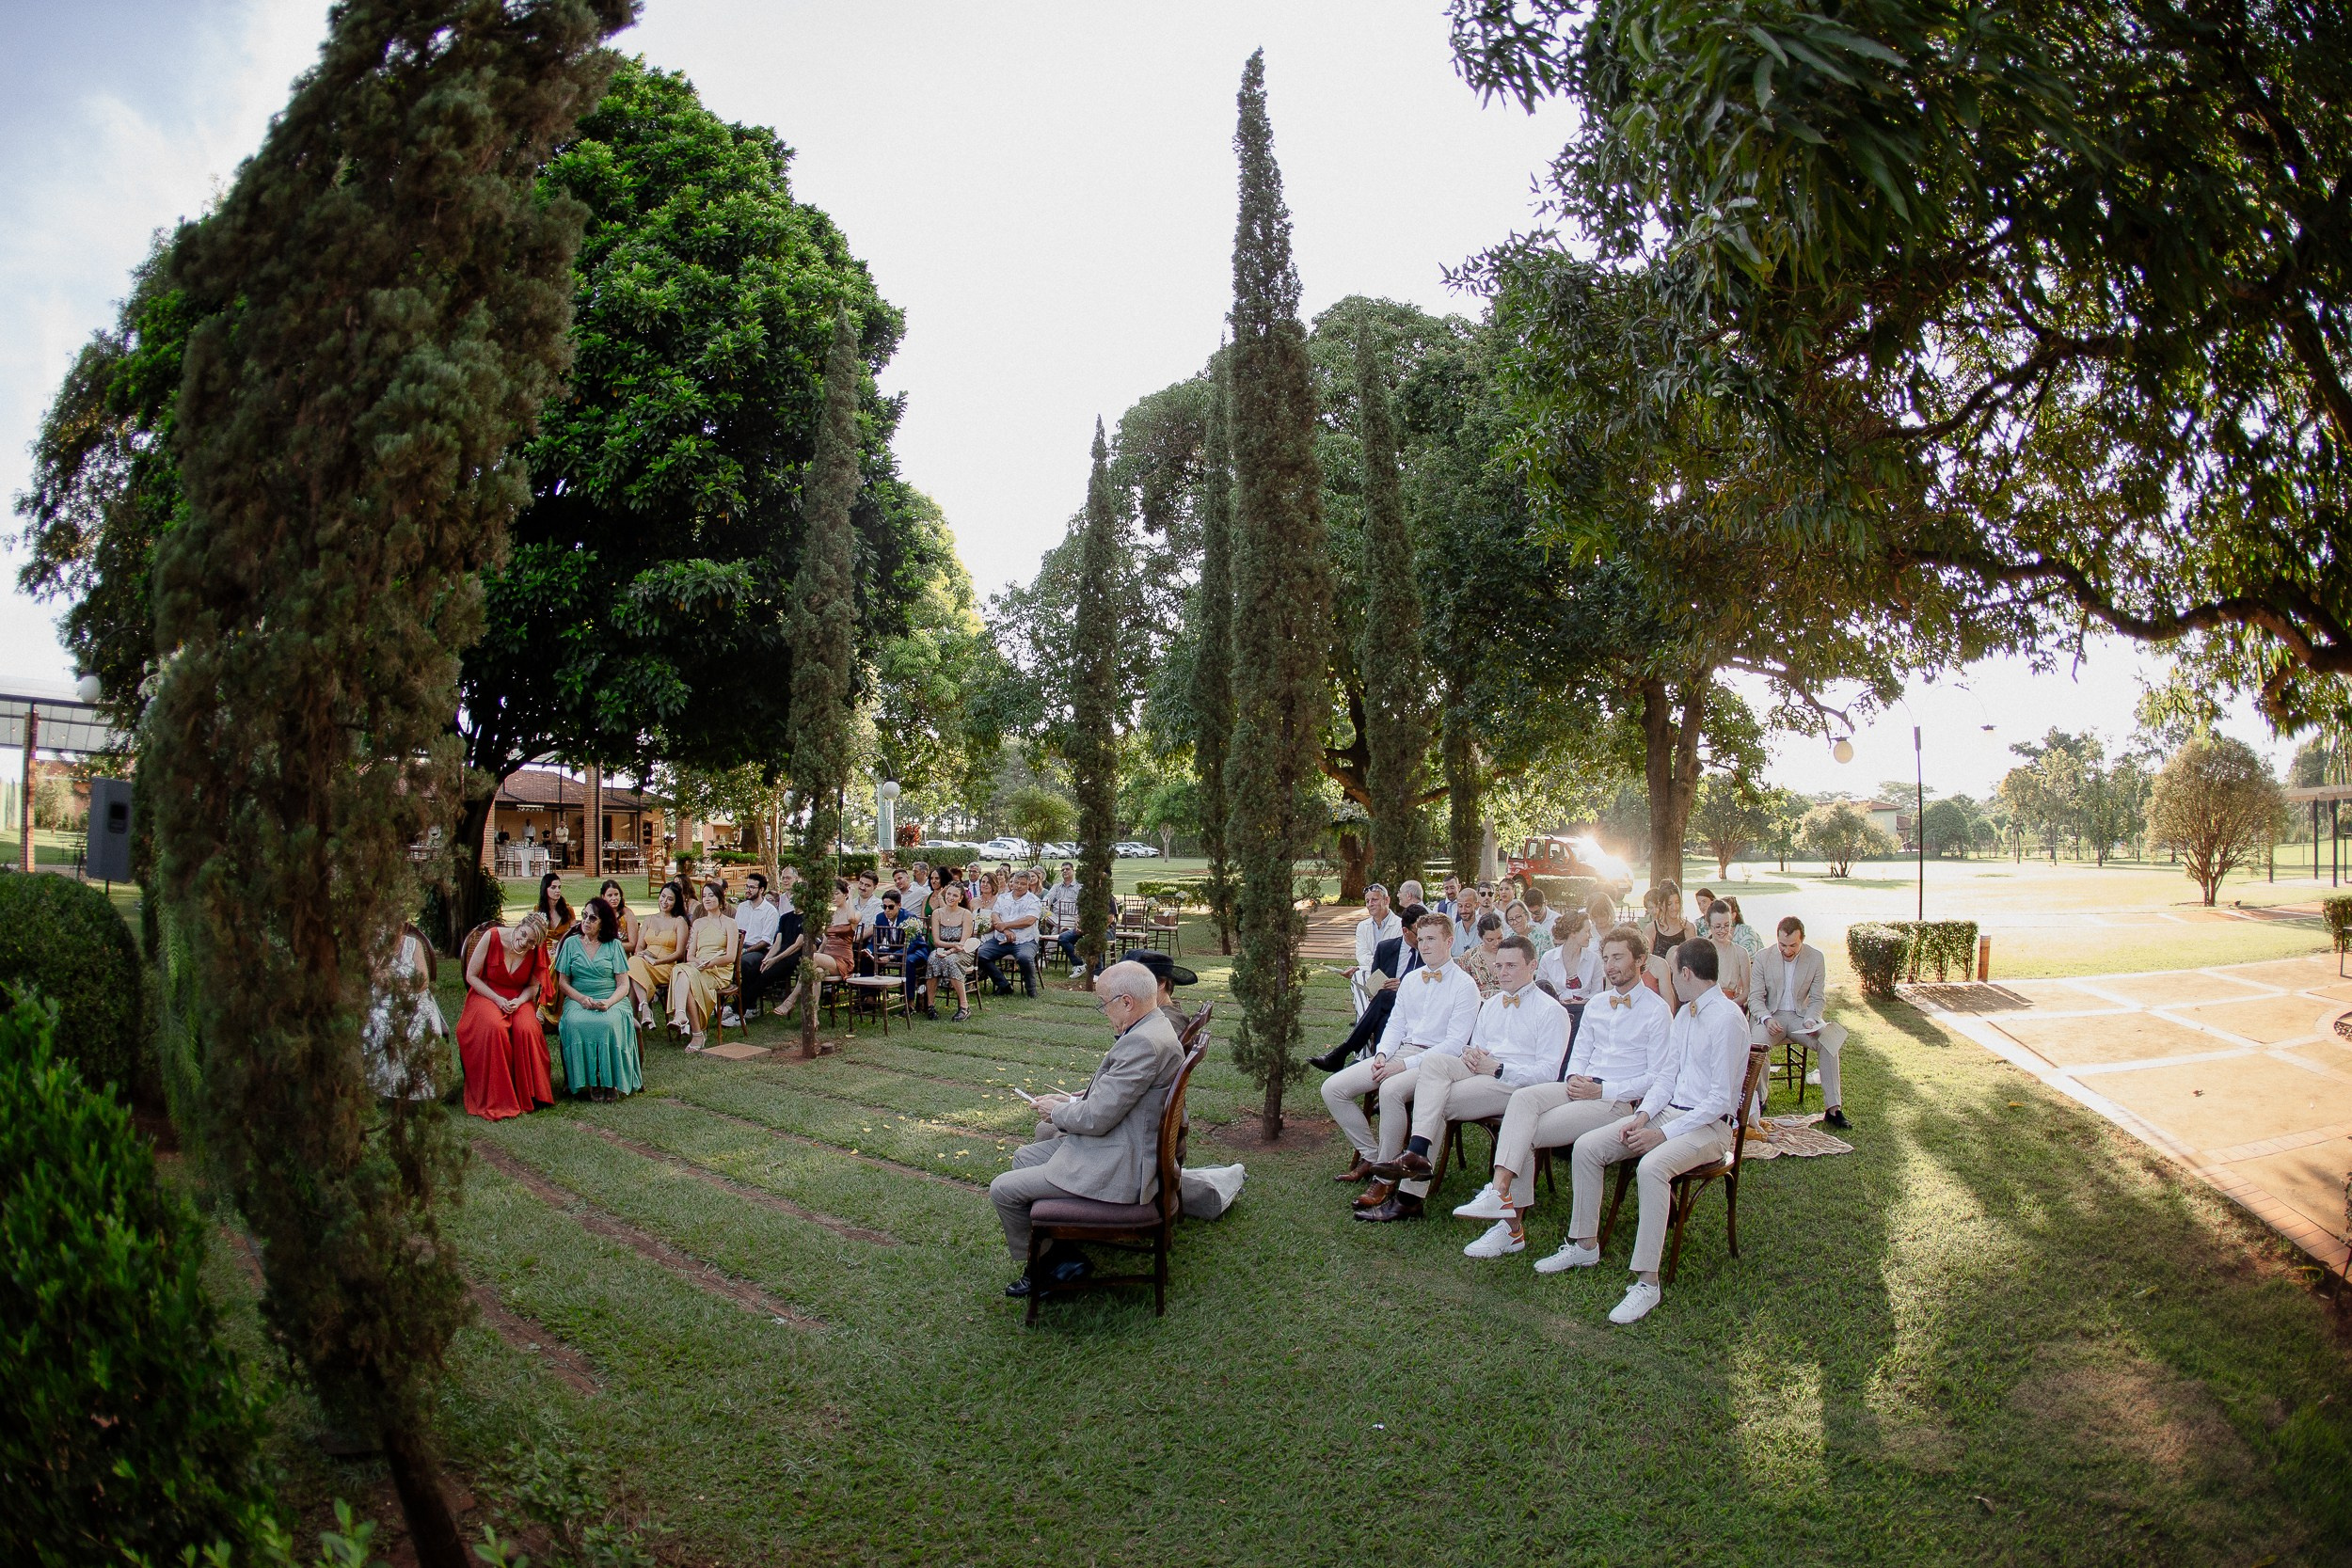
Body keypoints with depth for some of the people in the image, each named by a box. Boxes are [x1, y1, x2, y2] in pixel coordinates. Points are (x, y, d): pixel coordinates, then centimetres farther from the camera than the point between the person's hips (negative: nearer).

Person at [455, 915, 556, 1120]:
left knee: (526, 1029, -31)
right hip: (486, 995, -2)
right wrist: (497, 999, -16)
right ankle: (495, 1100, -27)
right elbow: (471, 976, -6)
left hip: (519, 999, 2)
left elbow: (533, 986, 6)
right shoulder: (492, 937, -14)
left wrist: (519, 1001, -16)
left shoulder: (536, 951, -6)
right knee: (494, 1028, -34)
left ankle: (528, 1096, -18)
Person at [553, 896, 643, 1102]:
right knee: (576, 1024, -34)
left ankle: (612, 1081, -27)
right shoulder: (571, 943, 14)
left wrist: (608, 1003, -16)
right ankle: (587, 1082, -26)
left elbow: (623, 985, 4)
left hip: (612, 1000, -1)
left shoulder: (614, 945, 10)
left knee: (609, 1023, -35)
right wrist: (582, 999, -11)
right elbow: (563, 981, 8)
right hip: (578, 1000, 1)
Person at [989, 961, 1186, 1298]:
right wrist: (1074, 1100, 8)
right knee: (1023, 1156, 23)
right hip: (1120, 1148, 11)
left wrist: (1056, 1111, -6)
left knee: (1003, 1190, -6)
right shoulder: (1152, 1028, 6)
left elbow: (1096, 1118, -24)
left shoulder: (1143, 1043, -27)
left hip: (1116, 1168, -11)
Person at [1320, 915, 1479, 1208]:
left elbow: (1455, 1045, -12)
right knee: (1332, 1089, -9)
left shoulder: (1464, 985, -5)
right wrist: (1382, 1055, -4)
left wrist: (1405, 1065, -19)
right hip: (1399, 1051, 7)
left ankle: (1385, 1178, -24)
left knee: (1390, 1089, -38)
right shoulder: (1410, 979, 17)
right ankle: (1370, 1155, 7)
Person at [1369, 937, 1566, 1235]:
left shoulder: (1550, 1011, 2)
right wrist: (1469, 1054, 2)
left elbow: (1549, 1071, -7)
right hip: (1479, 1073, 6)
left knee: (1436, 1102, -25)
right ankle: (1416, 1154, -31)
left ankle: (1410, 1194, -27)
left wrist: (1497, 1068, -13)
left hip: (1515, 1085, -6)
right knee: (1434, 1060, -25)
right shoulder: (1491, 1004, 25)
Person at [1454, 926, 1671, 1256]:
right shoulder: (1597, 1004, 20)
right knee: (1523, 1097, -27)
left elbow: (1658, 1077, -6)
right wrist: (1573, 1078, -1)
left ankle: (1512, 1225, -21)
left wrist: (1601, 1090, -14)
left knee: (1526, 1134, -24)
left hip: (1620, 1101, -6)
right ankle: (1500, 1190, -34)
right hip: (1582, 1089, 6)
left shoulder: (1656, 1011, -1)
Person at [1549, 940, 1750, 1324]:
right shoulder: (1685, 1014, 12)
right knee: (1586, 1147, -5)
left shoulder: (1727, 1019, -17)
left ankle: (1646, 1283, -30)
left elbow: (1721, 1100, -19)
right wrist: (1643, 1115, -3)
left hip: (1708, 1125, -9)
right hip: (1667, 1112, 9)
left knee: (1651, 1167, -36)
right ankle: (1585, 1246, 8)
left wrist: (1663, 1134, -21)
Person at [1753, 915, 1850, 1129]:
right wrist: (1767, 1019, -21)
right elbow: (1755, 997, -2)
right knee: (1756, 1043, -33)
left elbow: (1818, 999, 3)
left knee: (1830, 1042, -26)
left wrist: (1810, 1019, -16)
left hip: (1802, 1016, 1)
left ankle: (1833, 1108, -21)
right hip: (1771, 1017, -1)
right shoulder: (1763, 959, -4)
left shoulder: (1816, 958, -2)